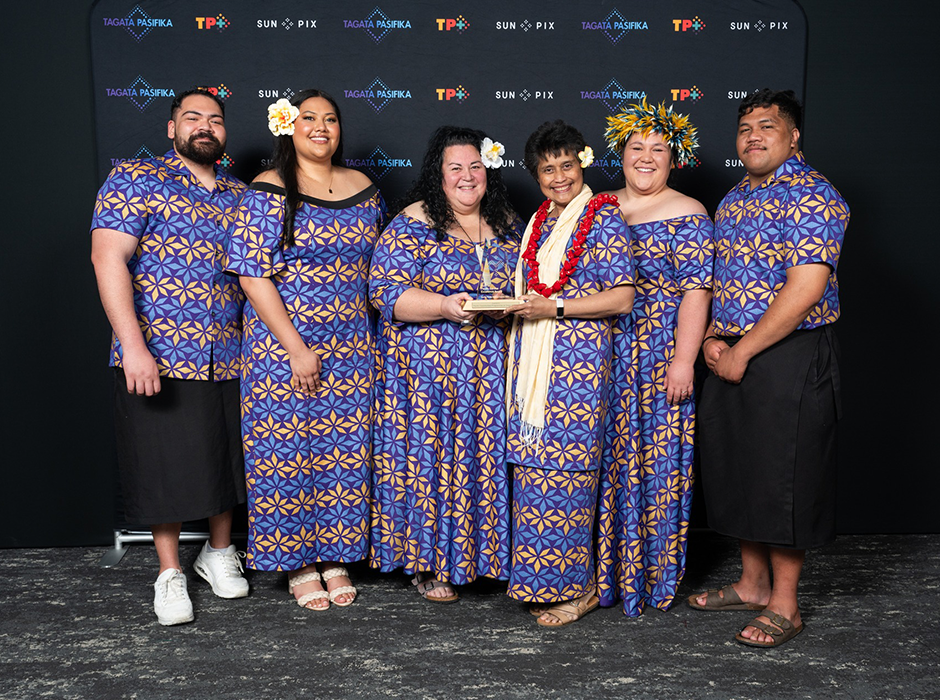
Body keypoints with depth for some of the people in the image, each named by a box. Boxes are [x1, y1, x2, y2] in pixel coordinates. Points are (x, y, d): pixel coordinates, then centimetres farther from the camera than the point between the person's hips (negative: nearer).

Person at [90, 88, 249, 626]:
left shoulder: (240, 194, 13)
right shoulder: (137, 180, -3)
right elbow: (108, 258, -12)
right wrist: (133, 345, -20)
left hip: (230, 359, 5)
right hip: (159, 359, -4)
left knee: (226, 456, 12)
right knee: (167, 464, 4)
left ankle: (219, 552, 33)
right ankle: (170, 572, 21)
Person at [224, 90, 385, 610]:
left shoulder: (364, 189, 8)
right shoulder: (268, 191, -7)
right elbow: (252, 275, -12)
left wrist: (369, 337, 8)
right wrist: (297, 348, -16)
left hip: (351, 347, 4)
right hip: (285, 344, -4)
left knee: (345, 449, 9)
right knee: (288, 450, 3)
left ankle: (335, 555, 26)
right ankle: (298, 563, 20)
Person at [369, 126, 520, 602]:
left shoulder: (508, 225, 12)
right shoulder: (412, 225, -5)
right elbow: (386, 292, -12)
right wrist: (444, 306, -24)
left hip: (495, 370, 5)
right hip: (429, 369, -4)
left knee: (490, 454, 7)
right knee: (432, 453, 0)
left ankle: (487, 553, 24)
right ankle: (428, 563, 15)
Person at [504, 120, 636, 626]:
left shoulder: (605, 220, -4)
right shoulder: (539, 223, 17)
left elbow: (621, 299, -10)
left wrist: (555, 308, -14)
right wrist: (519, 305, 9)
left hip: (582, 361, -7)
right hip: (536, 364, 7)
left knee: (568, 465, -7)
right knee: (536, 465, 5)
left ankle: (579, 587, 6)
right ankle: (547, 581, 17)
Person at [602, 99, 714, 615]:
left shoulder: (686, 217, -4)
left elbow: (695, 292, -10)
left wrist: (683, 361, -17)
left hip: (658, 363, -5)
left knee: (654, 463, 1)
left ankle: (651, 575, 15)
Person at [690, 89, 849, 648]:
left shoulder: (813, 196, -12)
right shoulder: (735, 200, 14)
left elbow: (805, 289, -21)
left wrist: (742, 351, -17)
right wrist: (712, 337, 3)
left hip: (791, 357, -8)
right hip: (734, 355, 8)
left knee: (783, 476, -2)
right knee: (736, 470, 14)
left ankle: (784, 605, 12)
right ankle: (753, 583, 30)